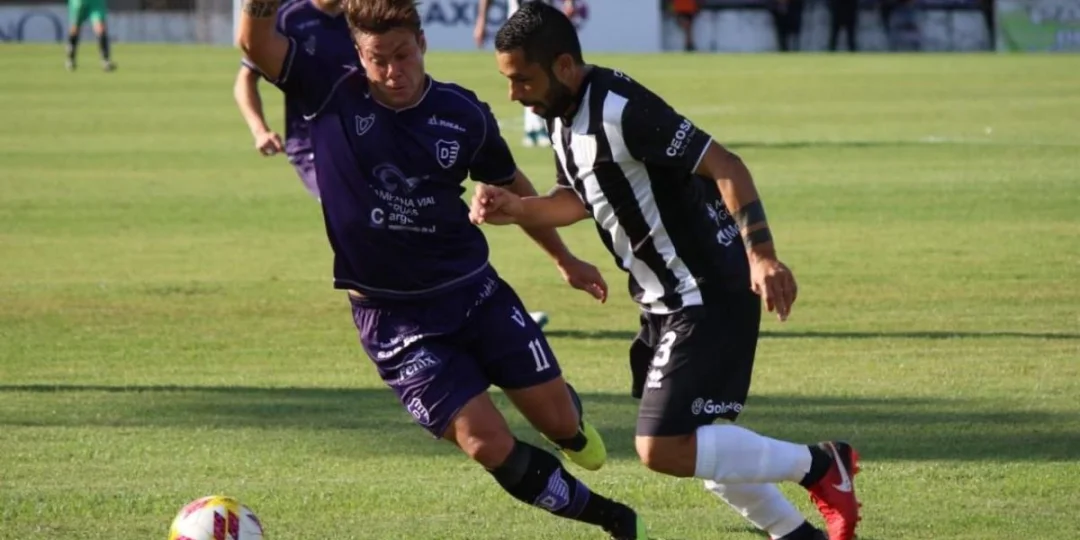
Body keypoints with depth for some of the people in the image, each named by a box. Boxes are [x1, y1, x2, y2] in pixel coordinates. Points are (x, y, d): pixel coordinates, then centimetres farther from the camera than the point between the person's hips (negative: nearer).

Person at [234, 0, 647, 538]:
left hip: (474, 291, 2)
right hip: (393, 317, -2)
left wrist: (564, 259, 20)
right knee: (487, 443, -11)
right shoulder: (332, 96, -9)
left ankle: (575, 428, 46)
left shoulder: (463, 114, -5)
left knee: (559, 419, 5)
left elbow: (511, 187, 12)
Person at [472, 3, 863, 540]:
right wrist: (515, 208, 1)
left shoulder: (619, 109, -24)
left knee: (663, 449, -14)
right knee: (690, 442, 18)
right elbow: (578, 199, 20)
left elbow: (725, 167, -25)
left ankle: (820, 465, 0)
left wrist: (761, 253, -34)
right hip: (667, 303, 10)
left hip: (710, 298, -10)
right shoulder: (564, 115, 5)